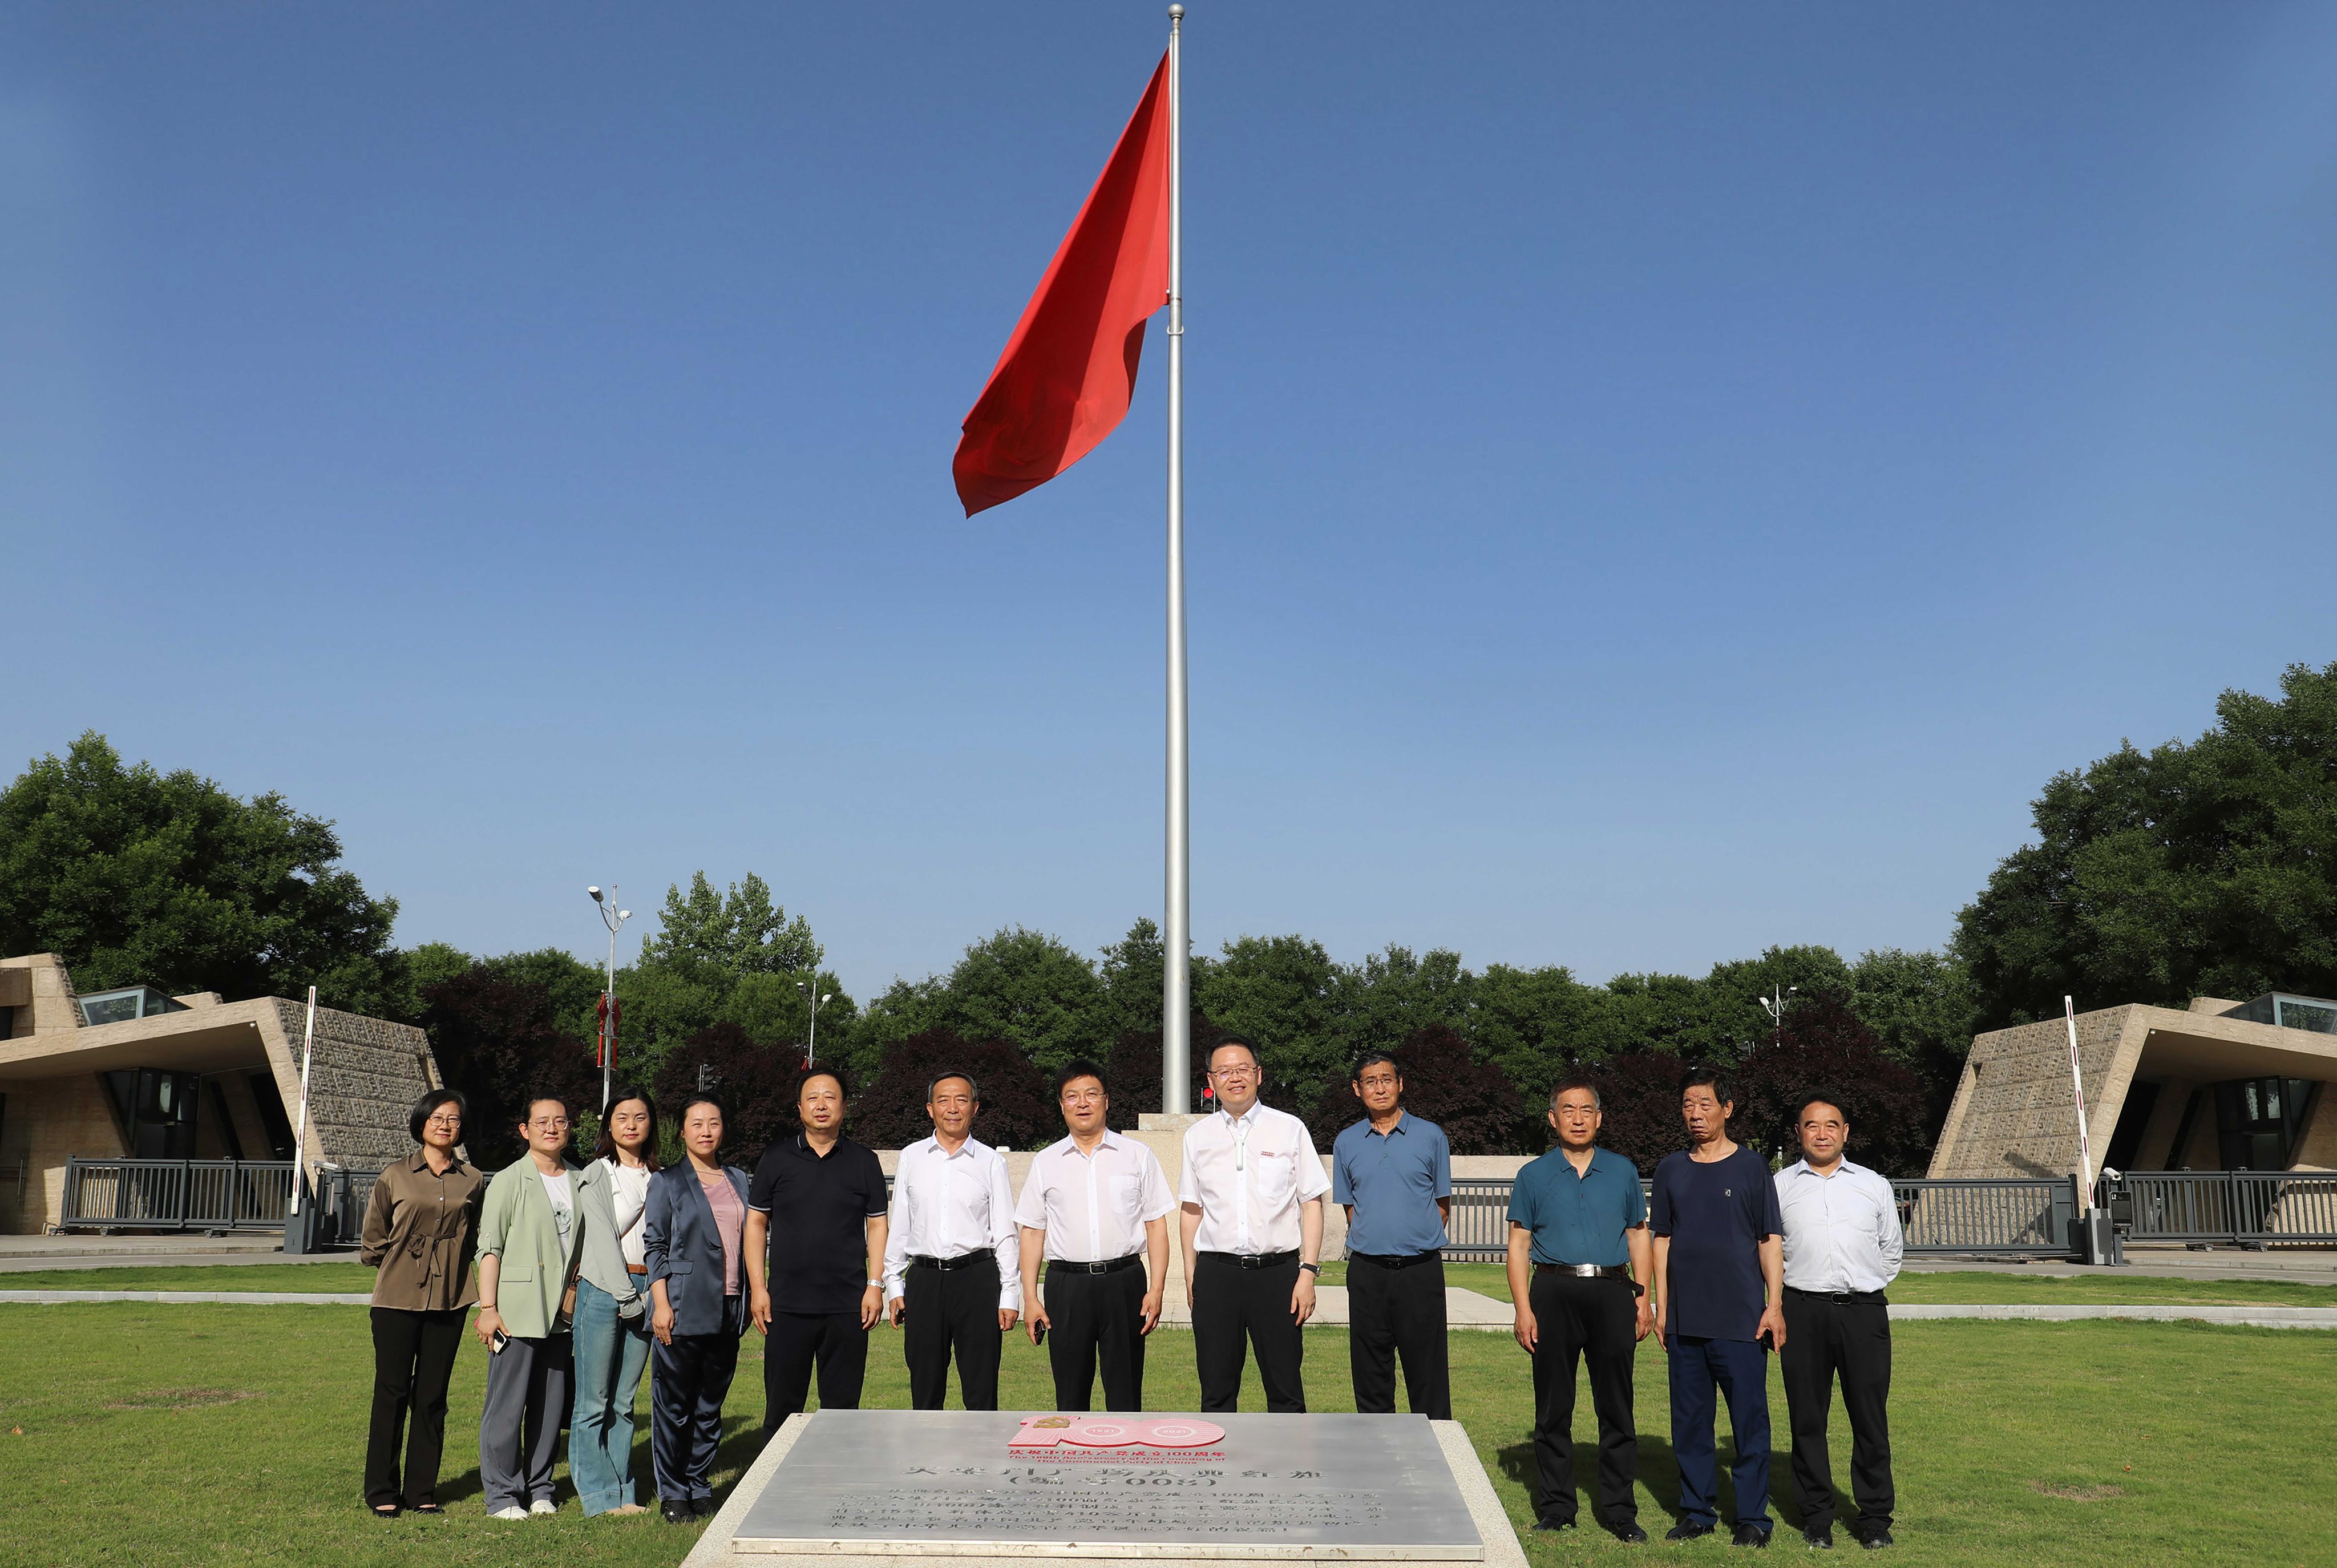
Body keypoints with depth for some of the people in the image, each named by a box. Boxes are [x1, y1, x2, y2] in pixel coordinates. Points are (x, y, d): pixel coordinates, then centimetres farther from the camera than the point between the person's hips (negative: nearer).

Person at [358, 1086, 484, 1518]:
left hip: (449, 1301, 2)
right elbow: (371, 1243, 7)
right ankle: (382, 1491, 13)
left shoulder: (472, 1180, 5)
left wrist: (449, 1264, 6)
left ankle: (422, 1490, 16)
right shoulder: (395, 1177, 1)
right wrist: (402, 1263, 5)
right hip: (397, 1299, -2)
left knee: (432, 1397, 7)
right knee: (392, 1393, 2)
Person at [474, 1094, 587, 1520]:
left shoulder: (579, 1182, 12)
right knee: (507, 1405, -2)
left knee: (552, 1405, 9)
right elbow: (490, 1248, -5)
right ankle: (502, 1494, 8)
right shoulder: (509, 1181, -2)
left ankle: (539, 1489, 20)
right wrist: (487, 1308, -11)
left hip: (561, 1314, 5)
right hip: (516, 1313, -5)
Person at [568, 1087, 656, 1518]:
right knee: (594, 1402, -2)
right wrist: (627, 1297, -11)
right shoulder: (597, 1175, -1)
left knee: (625, 1402, 9)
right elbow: (603, 1238, -7)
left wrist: (651, 1295, 3)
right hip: (603, 1290, -4)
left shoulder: (658, 1177, 14)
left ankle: (622, 1491, 15)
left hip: (643, 1292, 4)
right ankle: (598, 1495, 6)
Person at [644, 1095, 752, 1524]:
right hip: (683, 1310, -4)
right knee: (673, 1406, 2)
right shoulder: (667, 1182, 1)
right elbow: (655, 1246, -3)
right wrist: (662, 1303, -11)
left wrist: (748, 1298, 12)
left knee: (711, 1405, 10)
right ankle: (672, 1494, 13)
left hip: (727, 1311, 4)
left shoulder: (738, 1180, 13)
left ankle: (699, 1487, 21)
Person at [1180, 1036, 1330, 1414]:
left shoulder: (1289, 1129, 3)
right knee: (1216, 1393, 6)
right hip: (1215, 1273, 2)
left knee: (1285, 1390, 2)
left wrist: (1308, 1272, -6)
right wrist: (1190, 1274, 7)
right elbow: (1192, 1209, 14)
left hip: (1277, 1271, -2)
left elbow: (1312, 1202, 2)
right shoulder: (1198, 1136, 10)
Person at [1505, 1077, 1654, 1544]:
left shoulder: (1622, 1171, 10)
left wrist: (1643, 1298, 4)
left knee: (1616, 1407, 4)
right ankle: (1556, 1509, 15)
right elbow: (1519, 1245, 4)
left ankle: (1619, 1510, 14)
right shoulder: (1534, 1176, 6)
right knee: (1553, 1408, 5)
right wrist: (1524, 1310, -4)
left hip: (1612, 1294, 1)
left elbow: (1639, 1237, 13)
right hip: (1555, 1293, -1)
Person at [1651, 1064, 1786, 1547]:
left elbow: (1770, 1240, 2)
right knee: (1690, 1419, 8)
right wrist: (1661, 1307, 9)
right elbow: (1662, 1239, 13)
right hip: (1685, 1319, 3)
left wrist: (1775, 1305, -5)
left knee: (1749, 1418, 0)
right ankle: (1697, 1511, 20)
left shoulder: (1751, 1166, 2)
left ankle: (1753, 1517, 10)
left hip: (1741, 1319, -3)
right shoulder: (1671, 1169, 9)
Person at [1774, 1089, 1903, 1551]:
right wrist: (1784, 1291, 9)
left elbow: (1893, 1248, 23)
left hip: (1864, 1310, 1)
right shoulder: (1779, 1186, 7)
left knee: (1870, 1417, 1)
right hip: (1803, 1312, 0)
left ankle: (1875, 1517, 12)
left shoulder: (1874, 1185, 12)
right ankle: (1816, 1516, 14)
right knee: (1807, 1417, 4)